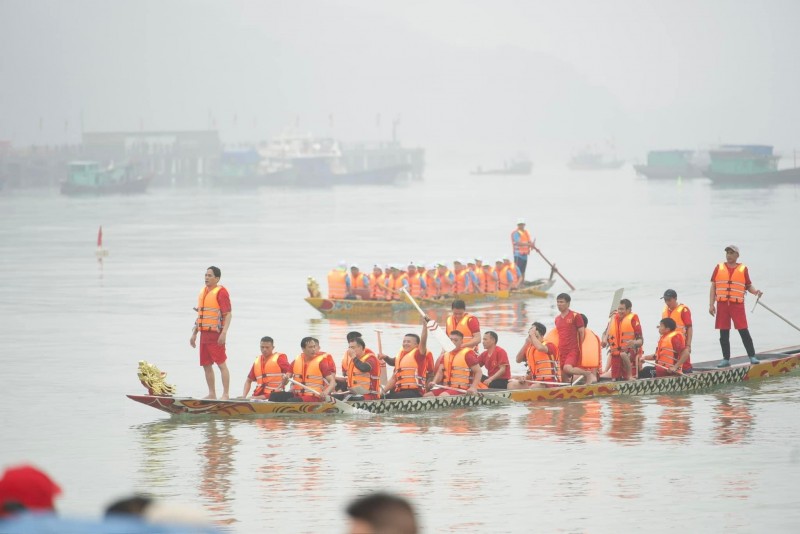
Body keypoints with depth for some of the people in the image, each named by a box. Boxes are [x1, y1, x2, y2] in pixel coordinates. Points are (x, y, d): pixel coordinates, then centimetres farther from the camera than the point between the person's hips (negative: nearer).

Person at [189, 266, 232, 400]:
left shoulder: (221, 292, -8)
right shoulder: (203, 292, 18)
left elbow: (228, 314, -14)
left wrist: (224, 333, -23)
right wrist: (194, 333, 22)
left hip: (216, 335, -9)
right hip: (204, 334, 9)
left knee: (221, 364, -8)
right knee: (206, 365, 10)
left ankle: (225, 395, -8)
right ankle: (212, 394, 18)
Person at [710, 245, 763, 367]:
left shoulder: (743, 269, 6)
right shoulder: (719, 268, 10)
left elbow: (748, 285, 11)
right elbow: (713, 287, 9)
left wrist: (756, 292, -11)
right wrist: (711, 304, 2)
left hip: (737, 304, -2)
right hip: (722, 305, 2)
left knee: (743, 331, -7)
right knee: (723, 333, 4)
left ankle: (752, 356, 0)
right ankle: (726, 359, 11)